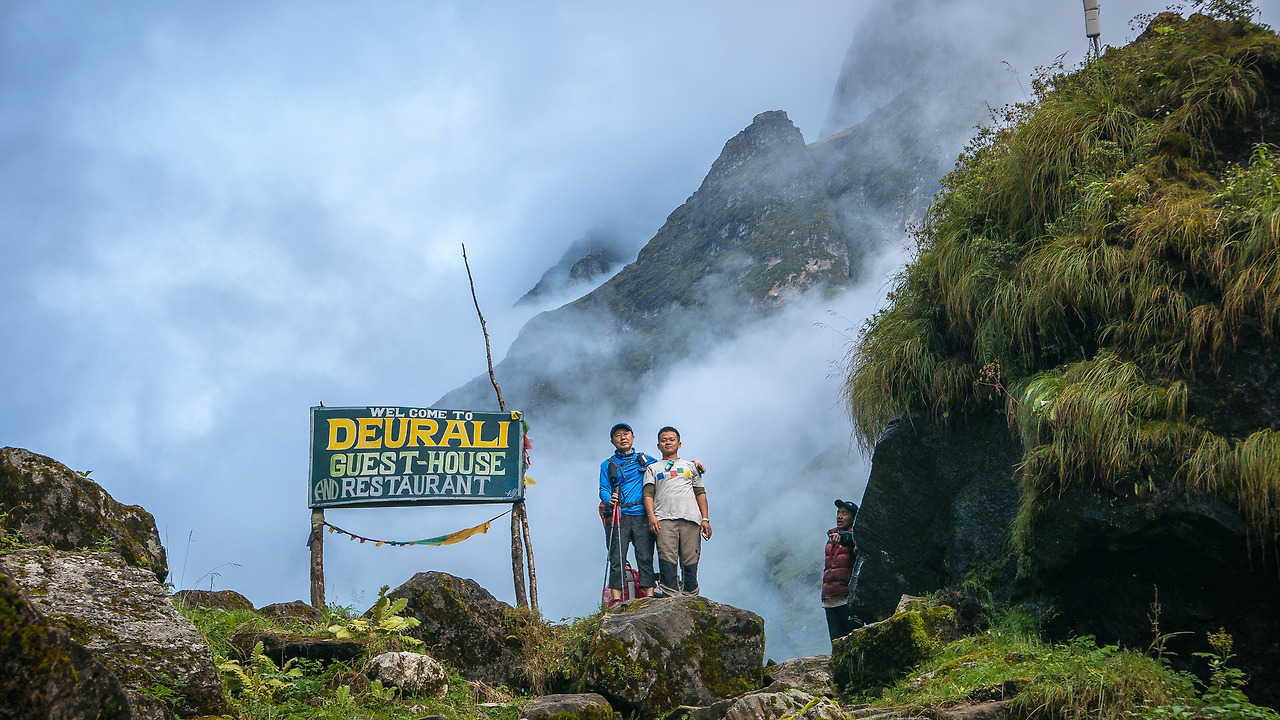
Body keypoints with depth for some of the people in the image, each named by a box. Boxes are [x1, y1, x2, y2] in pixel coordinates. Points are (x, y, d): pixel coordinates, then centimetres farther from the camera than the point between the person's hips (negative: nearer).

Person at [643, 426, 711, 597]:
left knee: (691, 561, -7)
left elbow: (700, 493, 19)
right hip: (664, 519, -1)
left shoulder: (690, 466, 25)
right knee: (667, 559, -15)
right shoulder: (653, 469, 21)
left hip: (690, 518, 1)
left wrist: (705, 519, 7)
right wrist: (651, 516, -9)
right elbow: (648, 493, 8)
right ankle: (671, 599, -19)